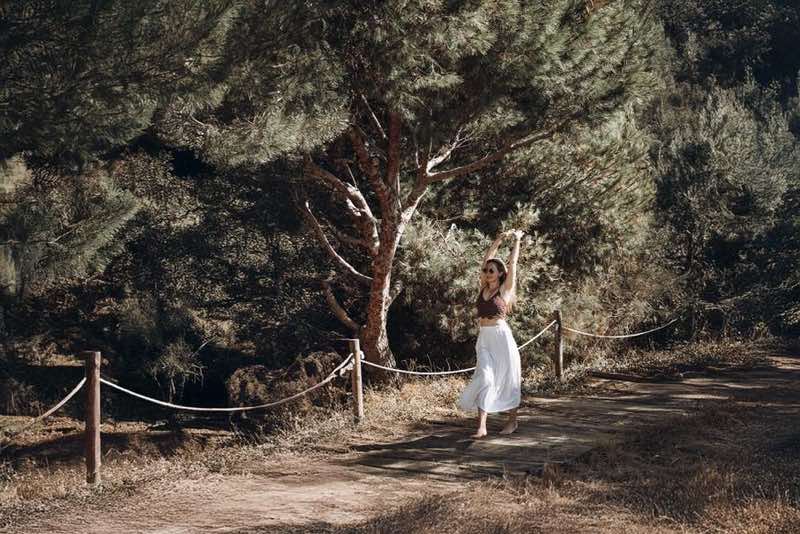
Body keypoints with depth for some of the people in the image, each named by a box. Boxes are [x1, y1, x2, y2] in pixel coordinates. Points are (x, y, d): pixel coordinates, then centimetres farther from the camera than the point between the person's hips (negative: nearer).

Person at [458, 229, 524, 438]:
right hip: (484, 338, 4)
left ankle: (512, 420, 22)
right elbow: (488, 258, 15)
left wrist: (517, 240, 10)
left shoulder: (505, 289, -2)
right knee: (484, 378, -8)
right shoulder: (484, 288, 10)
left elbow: (513, 263, 1)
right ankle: (481, 426, -14)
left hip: (501, 336, -4)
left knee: (507, 379, 6)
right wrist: (500, 238, 19)